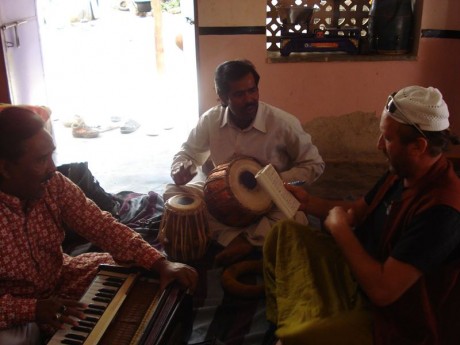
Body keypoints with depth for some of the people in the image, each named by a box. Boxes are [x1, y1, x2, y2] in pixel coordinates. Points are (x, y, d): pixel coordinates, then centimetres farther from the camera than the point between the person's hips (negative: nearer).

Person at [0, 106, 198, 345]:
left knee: (140, 271, -4)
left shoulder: (54, 185, -13)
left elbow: (101, 225, -15)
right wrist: (32, 309, -37)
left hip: (60, 278, 5)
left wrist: (161, 264, -25)